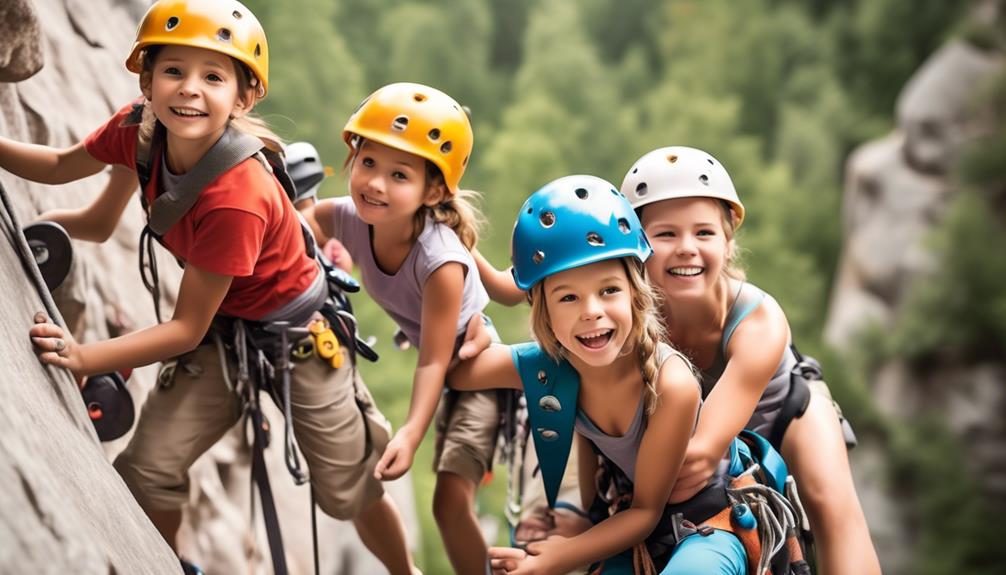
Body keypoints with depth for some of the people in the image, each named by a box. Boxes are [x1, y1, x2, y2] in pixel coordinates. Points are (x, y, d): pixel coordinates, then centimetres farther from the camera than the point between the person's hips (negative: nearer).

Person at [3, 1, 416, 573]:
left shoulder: (237, 199, -37)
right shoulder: (137, 130, -19)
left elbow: (186, 329, -30)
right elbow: (60, 166, 3)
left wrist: (82, 357, -35)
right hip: (221, 332, 5)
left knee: (350, 492, 7)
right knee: (147, 471, -6)